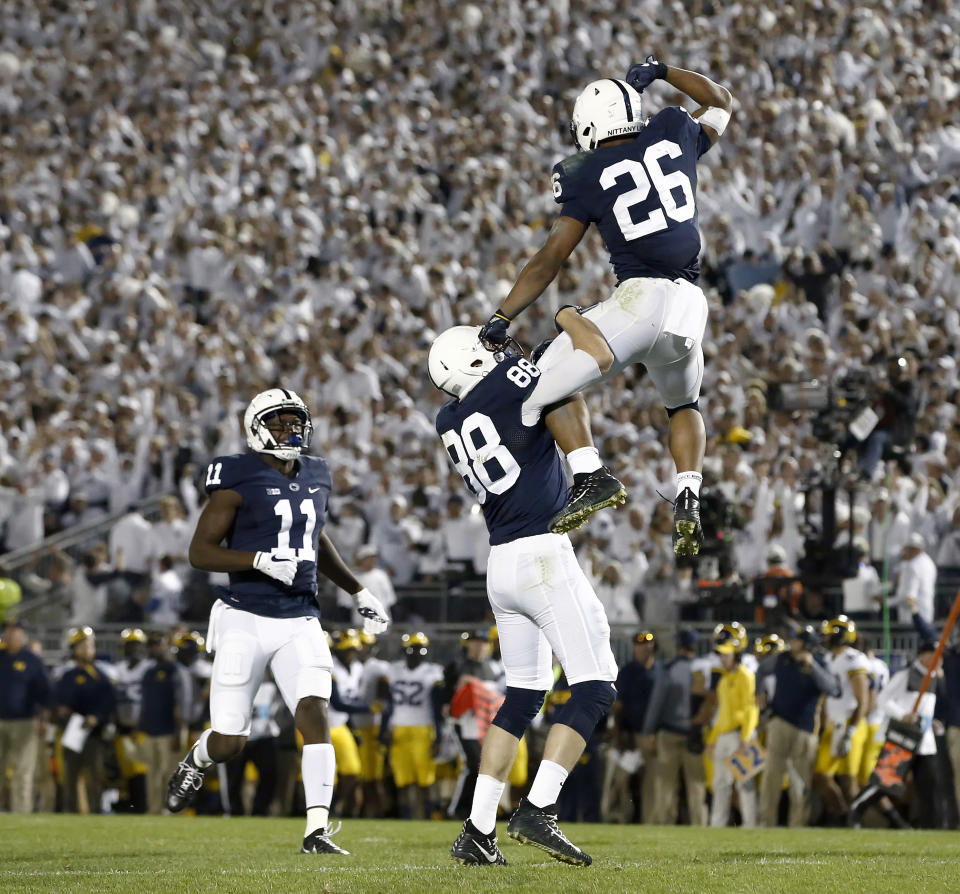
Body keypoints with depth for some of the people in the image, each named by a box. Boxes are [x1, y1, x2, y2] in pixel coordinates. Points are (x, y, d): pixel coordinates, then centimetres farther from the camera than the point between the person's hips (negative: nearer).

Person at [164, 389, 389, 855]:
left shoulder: (315, 476, 12)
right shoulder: (239, 480, -8)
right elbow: (200, 551, -10)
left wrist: (359, 593, 31)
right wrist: (261, 560, -23)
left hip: (299, 622, 4)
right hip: (246, 620, -4)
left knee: (315, 715, -16)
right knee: (229, 741, 0)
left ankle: (316, 830, -16)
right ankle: (196, 760, 38)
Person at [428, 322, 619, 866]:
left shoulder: (450, 422, 11)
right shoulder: (507, 384, -9)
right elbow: (601, 356, -9)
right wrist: (571, 317, 7)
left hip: (502, 562, 8)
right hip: (543, 555, -8)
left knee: (524, 694, 14)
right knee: (595, 688, -4)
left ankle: (478, 830, 9)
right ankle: (537, 811, -15)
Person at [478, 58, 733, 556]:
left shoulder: (588, 178, 3)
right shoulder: (673, 135, 13)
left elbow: (551, 259, 1)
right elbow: (721, 102, 36)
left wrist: (502, 318, 4)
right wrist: (660, 73, 41)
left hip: (639, 297, -5)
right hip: (689, 306, 5)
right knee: (683, 406, 29)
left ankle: (589, 478, -18)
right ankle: (687, 498, 4)